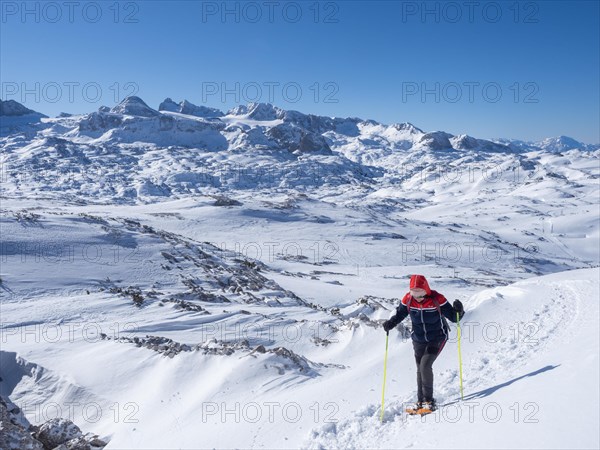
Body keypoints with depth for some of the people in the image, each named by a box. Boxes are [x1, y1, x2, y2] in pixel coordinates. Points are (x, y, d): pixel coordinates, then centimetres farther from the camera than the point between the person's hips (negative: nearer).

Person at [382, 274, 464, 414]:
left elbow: (453, 317, -15)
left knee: (425, 366, -17)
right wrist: (391, 323, -18)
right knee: (420, 369, 11)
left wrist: (458, 311, -37)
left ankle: (429, 401, -1)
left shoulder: (437, 299, -23)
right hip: (419, 340, 4)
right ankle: (421, 401, 26)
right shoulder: (408, 300, -14)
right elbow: (399, 314, 1)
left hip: (437, 338, -4)